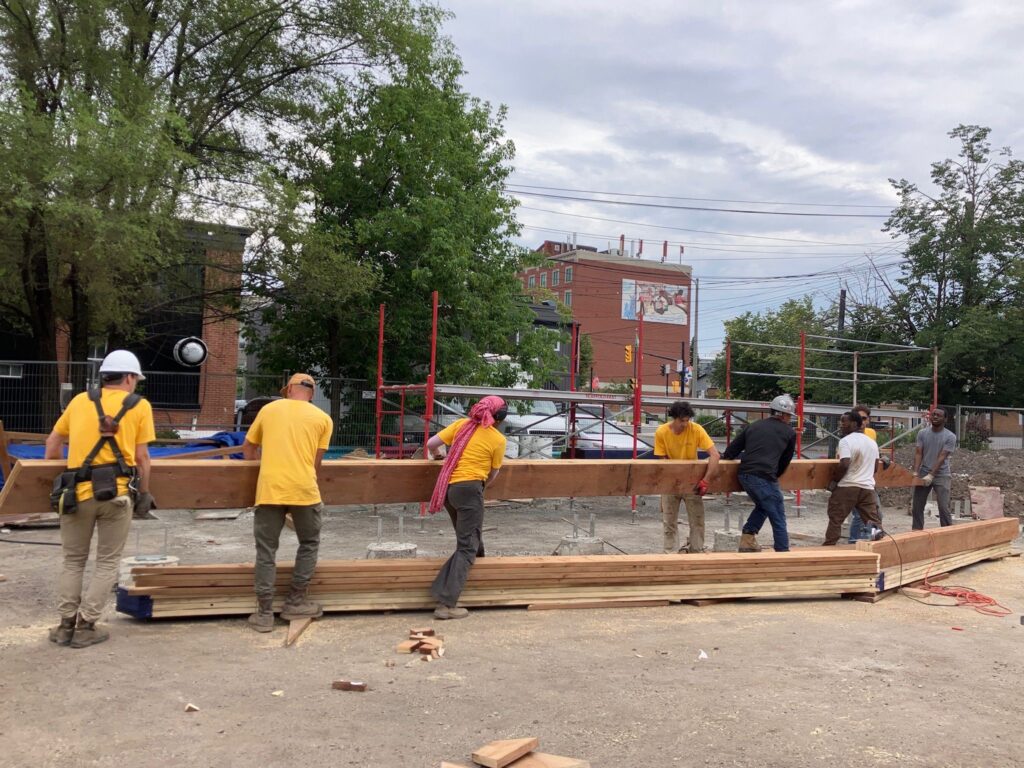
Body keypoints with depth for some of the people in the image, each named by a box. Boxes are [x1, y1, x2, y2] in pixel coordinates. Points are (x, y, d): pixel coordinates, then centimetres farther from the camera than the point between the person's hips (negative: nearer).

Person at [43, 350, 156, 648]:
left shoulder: (80, 400, 13)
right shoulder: (139, 406, 5)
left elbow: (53, 442, 21)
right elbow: (141, 457, 1)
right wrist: (144, 494, 11)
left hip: (78, 491, 2)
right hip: (117, 491, -2)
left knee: (73, 561, 17)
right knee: (107, 563, 10)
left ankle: (66, 625, 17)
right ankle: (85, 627, 9)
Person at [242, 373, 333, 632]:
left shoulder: (268, 409, 13)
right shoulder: (323, 419, 9)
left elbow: (247, 450, 22)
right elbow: (316, 461, 7)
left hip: (269, 489, 1)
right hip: (304, 489, -1)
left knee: (266, 550, 8)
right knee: (309, 544, 20)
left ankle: (264, 612, 9)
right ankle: (295, 602, 22)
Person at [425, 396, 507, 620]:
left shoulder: (462, 424, 9)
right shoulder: (498, 439, 0)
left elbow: (430, 445, 7)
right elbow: (493, 473, 7)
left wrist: (438, 455, 30)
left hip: (448, 488, 6)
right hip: (469, 488, -6)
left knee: (467, 539, 27)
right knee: (467, 548, -4)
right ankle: (447, 603, -12)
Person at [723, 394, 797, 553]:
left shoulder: (753, 426, 17)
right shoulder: (789, 432, 8)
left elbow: (731, 452, 15)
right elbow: (785, 460, 15)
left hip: (744, 476, 6)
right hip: (764, 478, -6)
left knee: (762, 506, 28)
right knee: (778, 519, 5)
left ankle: (747, 538, 20)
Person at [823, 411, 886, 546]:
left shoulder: (846, 441, -10)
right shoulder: (872, 442, 15)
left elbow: (844, 465, -20)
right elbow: (875, 467, 20)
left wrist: (834, 480, -8)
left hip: (848, 486, -6)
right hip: (868, 487, 6)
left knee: (835, 518, 3)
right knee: (873, 517, 8)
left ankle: (829, 546, 4)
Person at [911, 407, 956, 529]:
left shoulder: (950, 437, -6)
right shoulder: (922, 433, 5)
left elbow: (942, 457, -13)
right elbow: (918, 453, 0)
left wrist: (931, 475, -21)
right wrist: (915, 472, -14)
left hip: (941, 476, -4)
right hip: (923, 474, 4)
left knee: (943, 508, -7)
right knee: (917, 506, 5)